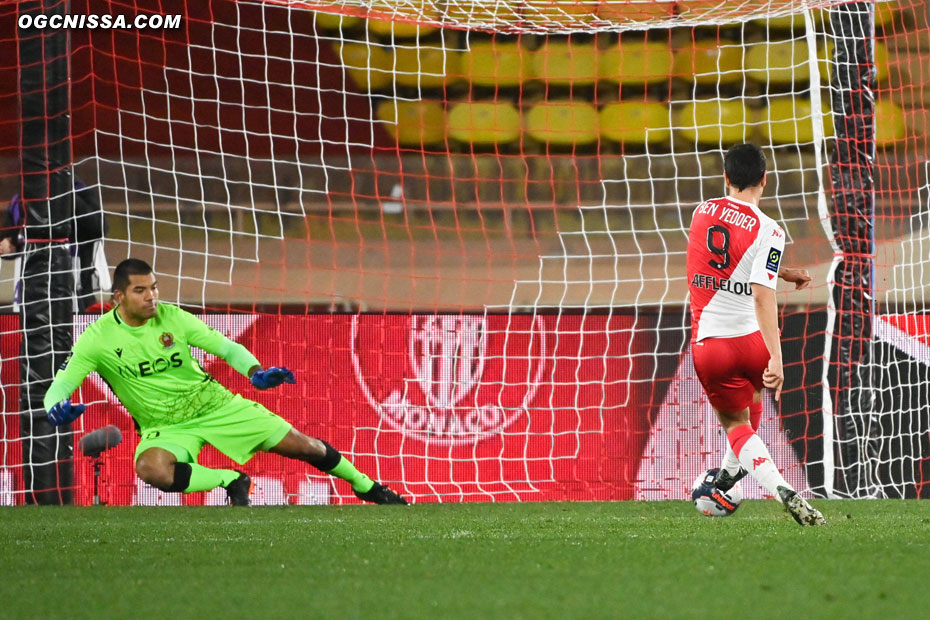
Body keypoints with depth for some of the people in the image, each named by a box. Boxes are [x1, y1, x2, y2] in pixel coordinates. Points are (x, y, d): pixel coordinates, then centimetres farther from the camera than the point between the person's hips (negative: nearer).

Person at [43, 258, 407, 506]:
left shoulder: (171, 317, -8)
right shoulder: (98, 339, -14)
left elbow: (224, 346, -8)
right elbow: (58, 388, -17)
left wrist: (256, 373, -28)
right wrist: (57, 409, -41)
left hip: (214, 404, 2)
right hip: (165, 427, -2)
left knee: (302, 445, 0)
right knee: (151, 469, -39)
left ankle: (368, 488, 26)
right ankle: (231, 482, -18)